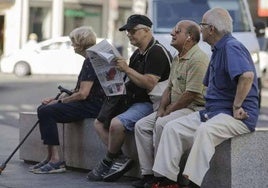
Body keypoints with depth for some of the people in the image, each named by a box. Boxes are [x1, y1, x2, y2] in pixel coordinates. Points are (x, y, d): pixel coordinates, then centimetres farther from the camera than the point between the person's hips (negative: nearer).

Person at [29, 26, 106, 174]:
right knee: (42, 109, 8)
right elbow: (80, 90, 19)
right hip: (88, 104, 11)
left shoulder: (90, 61, -15)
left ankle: (56, 161, -20)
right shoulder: (91, 59, 18)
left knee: (46, 111, -19)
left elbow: (83, 94, -22)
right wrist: (57, 99, 8)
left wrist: (60, 101, -9)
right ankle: (50, 158, 5)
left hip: (92, 106, -11)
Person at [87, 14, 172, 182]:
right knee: (100, 123, 7)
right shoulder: (138, 53, 17)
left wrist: (127, 69, -20)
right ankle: (121, 160, -4)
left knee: (116, 123, -29)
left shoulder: (156, 52, -15)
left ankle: (108, 162, -7)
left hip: (149, 104, -11)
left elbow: (150, 84, -25)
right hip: (132, 100, 11)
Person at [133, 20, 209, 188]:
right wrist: (162, 109, 3)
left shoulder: (197, 59, -16)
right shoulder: (177, 59, 18)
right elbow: (169, 87, 21)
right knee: (142, 125, -3)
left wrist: (168, 110, -14)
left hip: (194, 108, -10)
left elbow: (191, 94, -22)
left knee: (161, 124, -30)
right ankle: (148, 173, -4)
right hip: (176, 108, 10)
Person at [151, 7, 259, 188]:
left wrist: (237, 107, -25)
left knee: (205, 130, -37)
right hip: (213, 111, 10)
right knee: (173, 128, -1)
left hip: (236, 116, -10)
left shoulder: (231, 47, -14)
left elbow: (247, 75, -32)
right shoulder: (218, 50, 19)